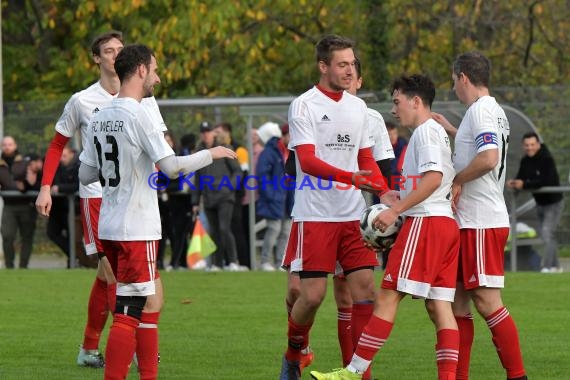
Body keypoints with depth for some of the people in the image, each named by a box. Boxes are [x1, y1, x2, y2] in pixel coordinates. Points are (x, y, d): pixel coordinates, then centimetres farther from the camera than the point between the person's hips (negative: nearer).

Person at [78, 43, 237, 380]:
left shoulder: (99, 118, 9)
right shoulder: (139, 115, -14)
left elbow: (86, 174, 13)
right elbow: (172, 167, -17)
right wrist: (211, 154, -2)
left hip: (109, 226, 9)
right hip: (136, 230, -9)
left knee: (153, 298, 17)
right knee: (129, 312, -8)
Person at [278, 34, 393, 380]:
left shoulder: (358, 107, 13)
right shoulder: (304, 106, -7)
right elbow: (308, 161, -17)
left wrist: (385, 192, 3)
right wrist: (350, 178, -31)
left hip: (353, 216, 6)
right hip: (314, 217, -6)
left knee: (365, 287, -3)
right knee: (312, 295, -7)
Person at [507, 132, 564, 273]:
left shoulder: (547, 159, -24)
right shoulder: (525, 161, -1)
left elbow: (545, 181, -34)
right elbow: (521, 179, -2)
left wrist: (524, 185, -39)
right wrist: (513, 183, -26)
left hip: (554, 203, -8)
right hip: (540, 203, 8)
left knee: (547, 232, -19)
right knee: (548, 235, 15)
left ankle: (547, 266, -19)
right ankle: (556, 266, 27)